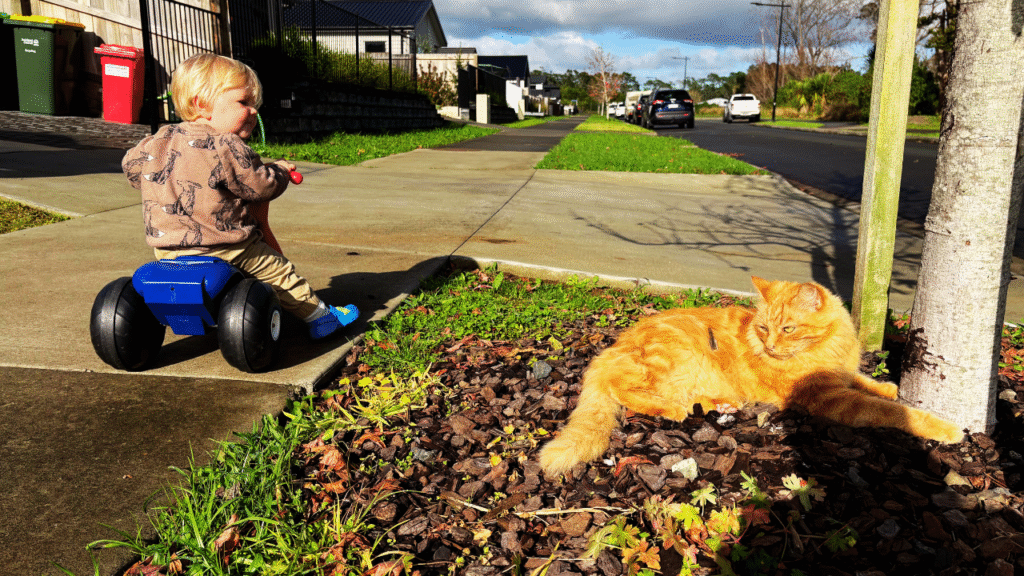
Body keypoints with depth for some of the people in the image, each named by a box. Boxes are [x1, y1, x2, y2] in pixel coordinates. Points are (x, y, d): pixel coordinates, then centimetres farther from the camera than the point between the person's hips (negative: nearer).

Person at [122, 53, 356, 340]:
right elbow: (263, 186, -14)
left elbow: (130, 164, 19)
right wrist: (281, 169, 7)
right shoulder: (228, 149, -17)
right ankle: (319, 316, 19)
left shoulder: (161, 139, 5)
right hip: (224, 249, -6)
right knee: (278, 268, 9)